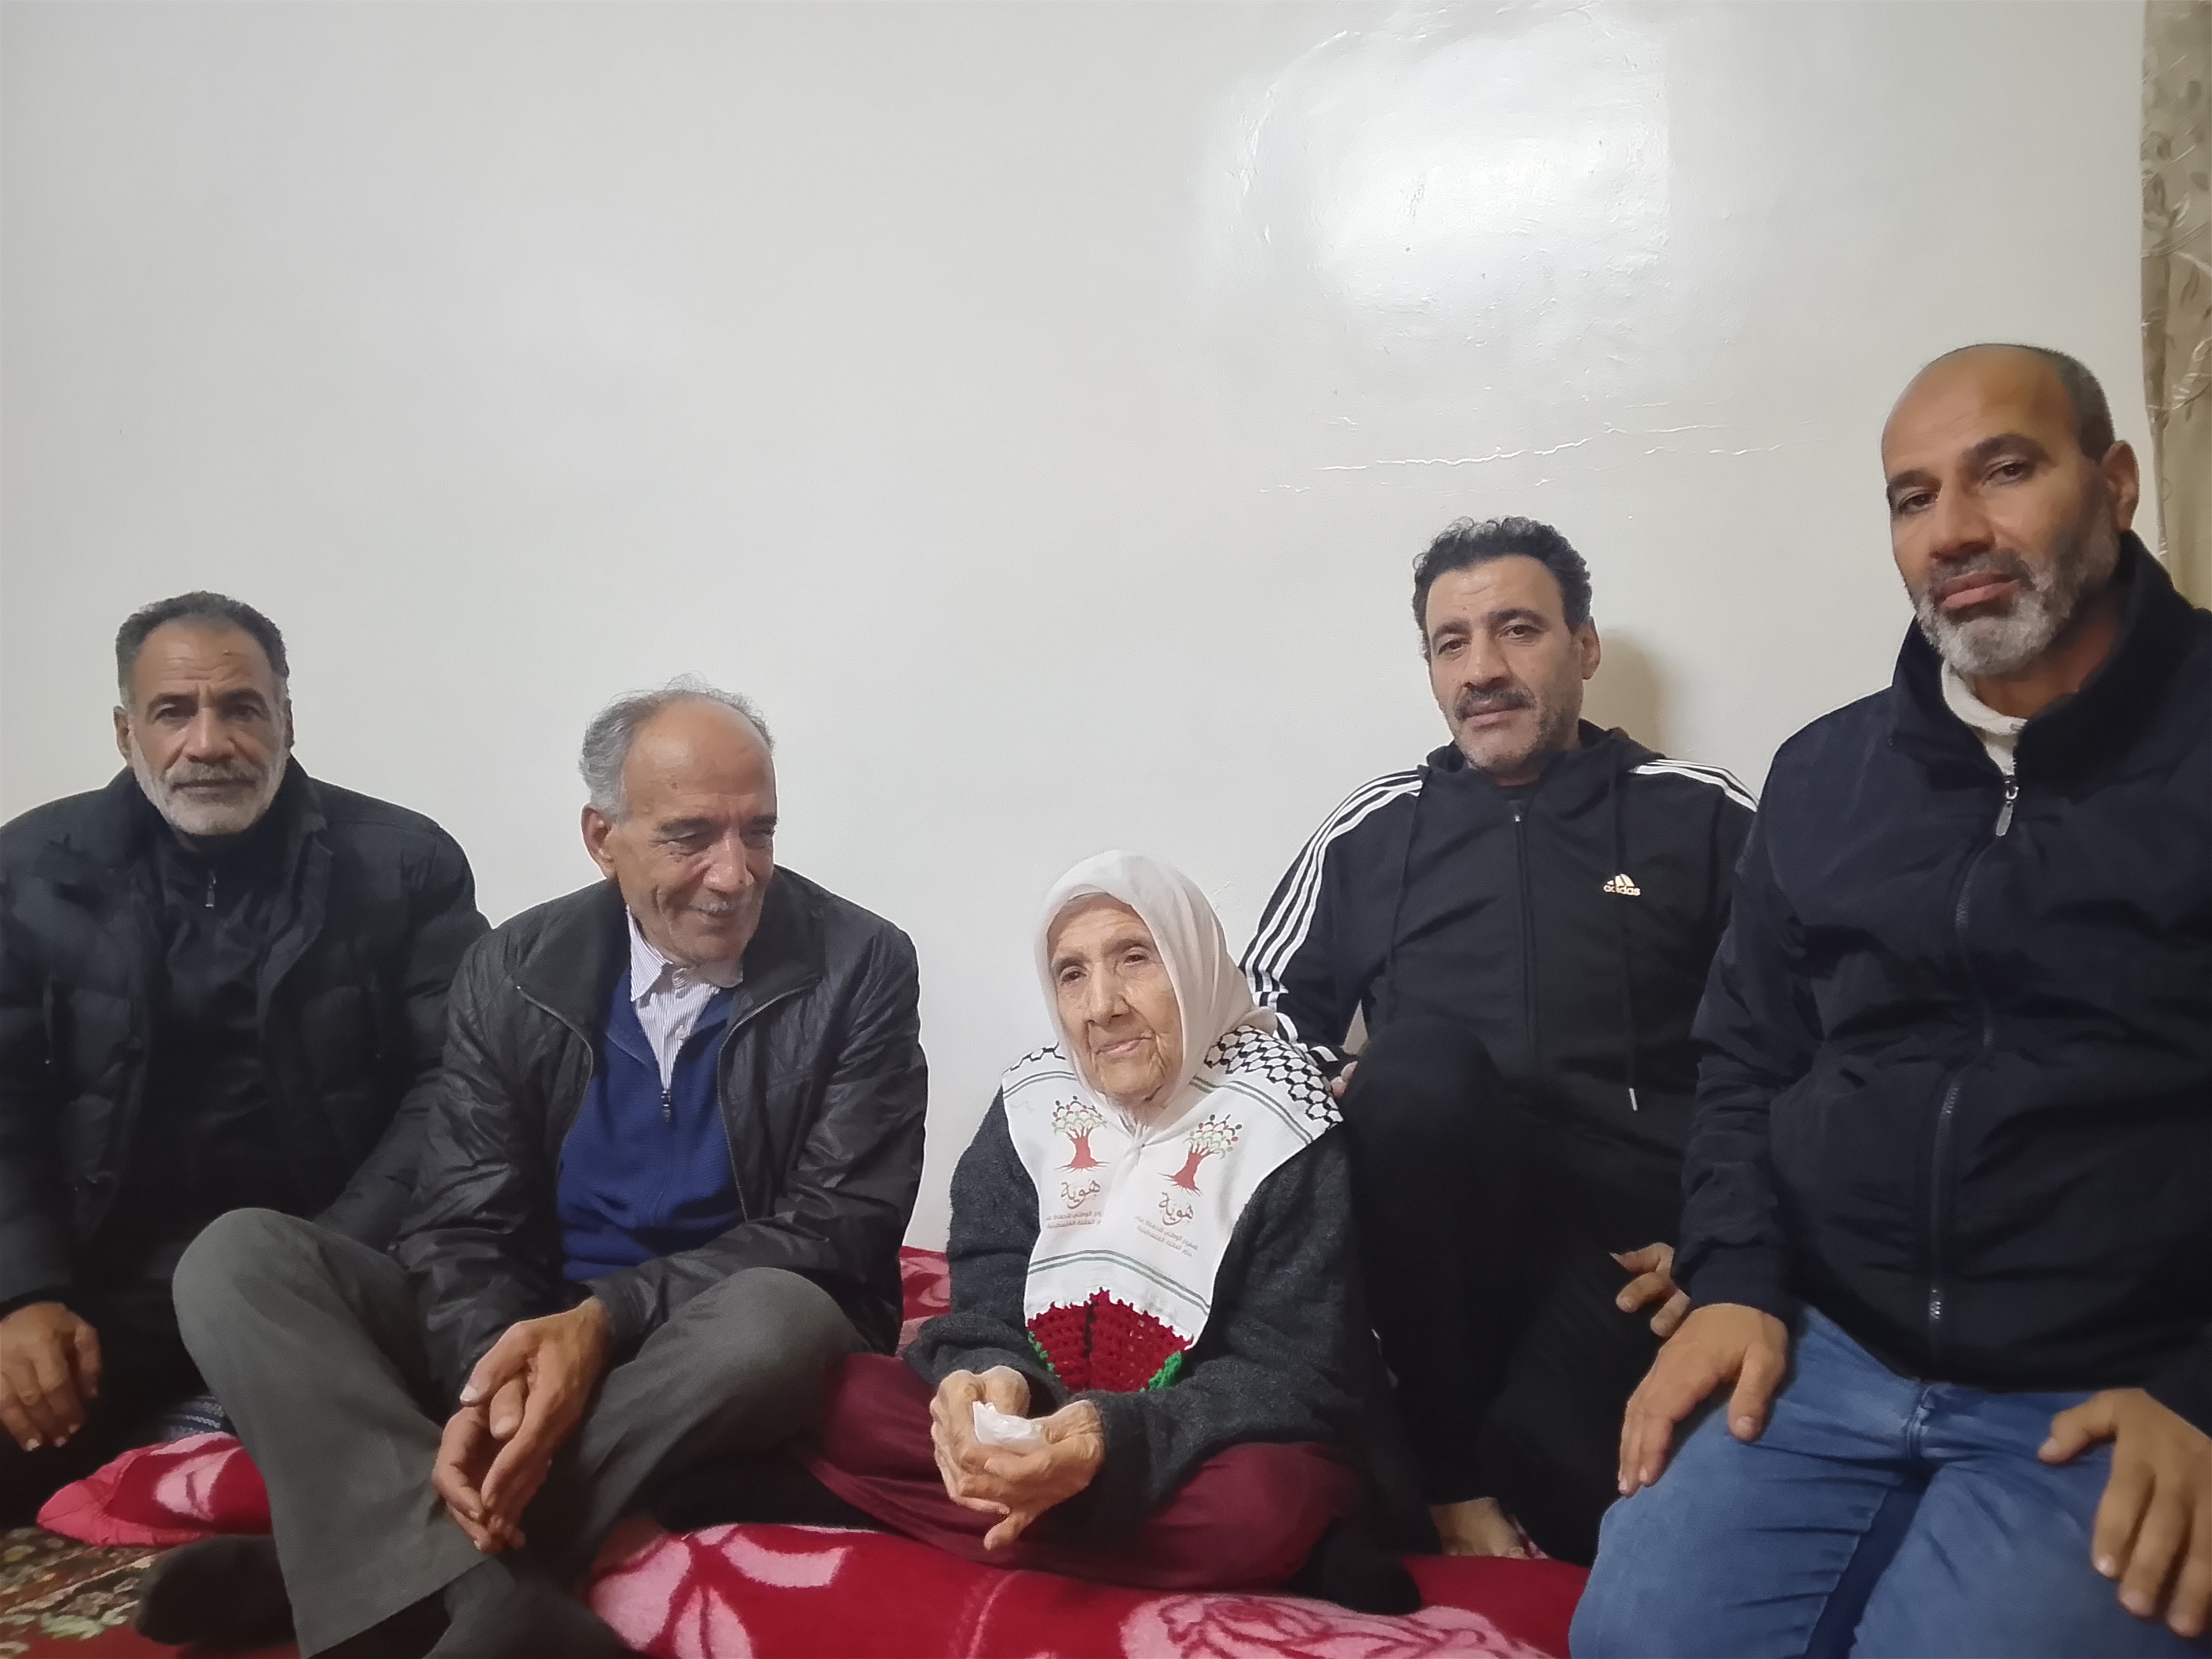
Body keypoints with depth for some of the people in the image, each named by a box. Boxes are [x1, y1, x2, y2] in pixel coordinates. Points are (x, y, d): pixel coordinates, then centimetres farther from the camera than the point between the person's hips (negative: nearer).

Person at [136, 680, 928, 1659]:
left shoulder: (860, 968, -8)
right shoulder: (514, 972, 0)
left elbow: (840, 1236, -12)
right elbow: (462, 1229, -4)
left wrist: (605, 1319, -25)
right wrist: (488, 1373, -27)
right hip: (521, 1337, 3)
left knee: (780, 1316, -36)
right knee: (238, 1257, -14)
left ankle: (357, 1568, -25)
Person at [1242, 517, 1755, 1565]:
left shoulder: (1701, 818, 11)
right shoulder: (1374, 831, 16)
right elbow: (1266, 1013, 19)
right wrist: (1348, 1094, -3)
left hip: (1635, 1223, -2)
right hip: (1438, 1223, 3)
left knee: (1561, 1449, -34)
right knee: (1417, 1067, -32)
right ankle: (1456, 1481, -16)